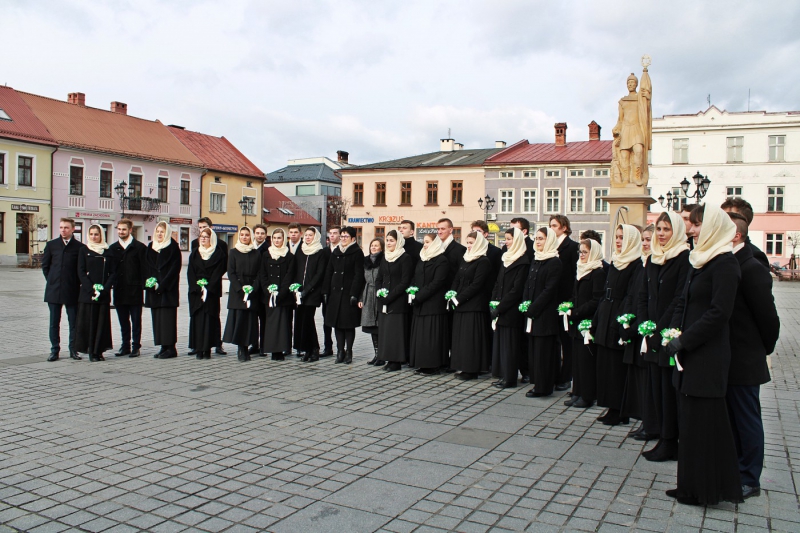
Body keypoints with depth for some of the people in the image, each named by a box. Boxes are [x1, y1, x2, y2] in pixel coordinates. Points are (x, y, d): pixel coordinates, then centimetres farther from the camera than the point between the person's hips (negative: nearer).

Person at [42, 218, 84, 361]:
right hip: (53, 291, 2)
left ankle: (73, 350, 12)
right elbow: (45, 265, 13)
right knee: (54, 323, 6)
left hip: (72, 291, -2)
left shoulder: (79, 247, -1)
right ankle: (54, 350, 13)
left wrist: (76, 283, -1)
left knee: (74, 323, 3)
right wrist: (52, 281, 7)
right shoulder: (51, 245, 7)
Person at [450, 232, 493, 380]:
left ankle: (471, 369, 3)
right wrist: (452, 295, 0)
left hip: (474, 305, -8)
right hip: (460, 304, 8)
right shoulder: (465, 259, 15)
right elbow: (457, 279, 15)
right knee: (460, 335, 9)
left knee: (470, 336, -4)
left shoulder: (483, 261, -10)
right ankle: (462, 367, 16)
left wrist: (459, 298, -14)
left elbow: (476, 284, -15)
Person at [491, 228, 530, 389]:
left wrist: (499, 307, -16)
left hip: (511, 310, -8)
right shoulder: (506, 258, 14)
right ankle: (503, 375, 17)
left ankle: (510, 379, 6)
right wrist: (493, 302, 4)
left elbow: (517, 290, -16)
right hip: (500, 309, 8)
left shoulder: (523, 262, -11)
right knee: (499, 342, 9)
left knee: (510, 344, -2)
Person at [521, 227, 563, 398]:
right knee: (533, 350, 10)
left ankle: (543, 387, 5)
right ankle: (538, 383, 19)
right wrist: (526, 305, 0)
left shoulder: (555, 263, -10)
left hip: (545, 314, -8)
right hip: (532, 313, 8)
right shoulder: (535, 260, 14)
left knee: (543, 350, -3)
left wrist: (532, 308, -16)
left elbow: (549, 290, -15)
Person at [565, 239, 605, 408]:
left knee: (586, 359, -2)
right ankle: (577, 393, 17)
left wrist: (576, 312, -17)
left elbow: (596, 301, -16)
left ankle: (587, 396, 6)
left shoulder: (599, 273, -11)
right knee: (576, 359, 10)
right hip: (576, 322, 8)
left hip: (588, 322, -8)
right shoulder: (580, 270, 15)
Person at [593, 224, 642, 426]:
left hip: (619, 321, -8)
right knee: (605, 363, 10)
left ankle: (620, 411, 8)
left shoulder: (637, 264, -11)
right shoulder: (614, 262, 15)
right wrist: (596, 322, 12)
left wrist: (621, 324, -23)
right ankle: (612, 408, 19)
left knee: (617, 366, -2)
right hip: (605, 320, 9)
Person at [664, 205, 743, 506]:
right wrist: (674, 333, 1)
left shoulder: (725, 264, -13)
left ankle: (705, 489, 12)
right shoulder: (699, 261, 14)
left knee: (702, 421, -1)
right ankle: (691, 486, 23)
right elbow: (682, 302, 15)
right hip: (689, 354, 9)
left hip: (708, 356, -9)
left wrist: (684, 341, -17)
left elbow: (718, 313, -20)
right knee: (689, 420, 13)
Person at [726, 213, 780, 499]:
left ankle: (749, 479, 17)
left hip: (743, 360, -8)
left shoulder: (752, 268, -16)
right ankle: (732, 470, 31)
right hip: (725, 358, 8)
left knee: (746, 419, 5)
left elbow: (767, 315, -14)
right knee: (730, 419, 17)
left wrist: (763, 349, -2)